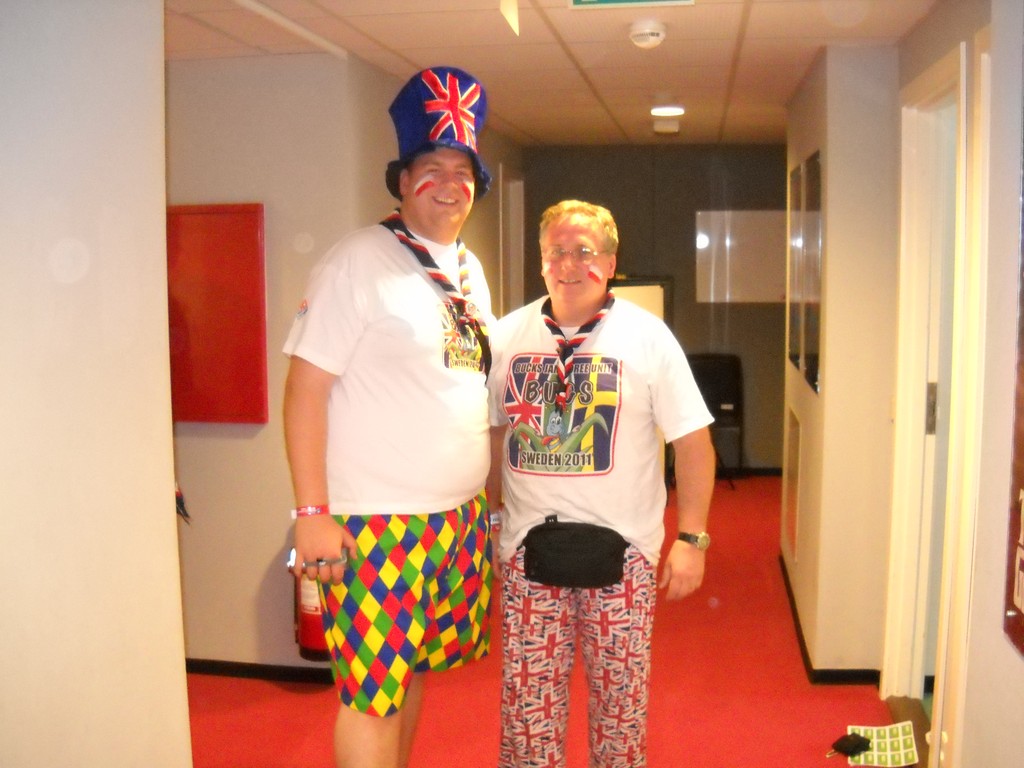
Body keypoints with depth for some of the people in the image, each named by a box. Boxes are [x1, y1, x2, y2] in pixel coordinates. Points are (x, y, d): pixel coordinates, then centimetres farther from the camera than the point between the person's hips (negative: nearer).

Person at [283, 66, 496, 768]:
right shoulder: (359, 262, -10)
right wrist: (313, 513, -17)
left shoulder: (470, 269, 12)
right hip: (378, 523, -7)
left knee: (413, 669, 18)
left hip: (461, 514, 7)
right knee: (373, 689, 1)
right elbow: (306, 387, -13)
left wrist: (491, 491, 16)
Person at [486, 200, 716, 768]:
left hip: (620, 549, -1)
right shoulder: (506, 336, 4)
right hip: (528, 547, 2)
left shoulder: (647, 336, -3)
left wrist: (691, 539, -8)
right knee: (526, 698, 9)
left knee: (620, 696, 10)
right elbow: (491, 435, 11)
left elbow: (693, 442, -3)